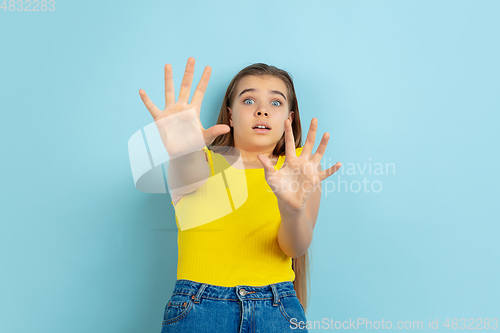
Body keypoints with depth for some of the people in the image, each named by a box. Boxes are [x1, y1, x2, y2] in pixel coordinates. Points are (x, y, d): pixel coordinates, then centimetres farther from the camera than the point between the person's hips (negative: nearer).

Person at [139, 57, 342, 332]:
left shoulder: (299, 168, 5)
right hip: (195, 308, 0)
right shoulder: (202, 161, 6)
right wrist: (180, 152, -41)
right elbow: (189, 176, -18)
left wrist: (293, 208, -33)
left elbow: (296, 247, -11)